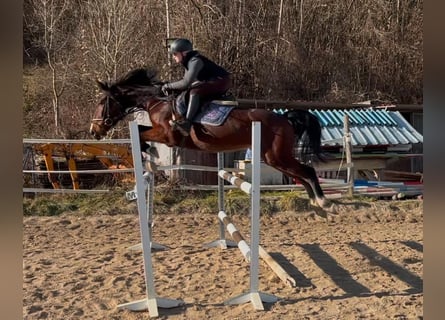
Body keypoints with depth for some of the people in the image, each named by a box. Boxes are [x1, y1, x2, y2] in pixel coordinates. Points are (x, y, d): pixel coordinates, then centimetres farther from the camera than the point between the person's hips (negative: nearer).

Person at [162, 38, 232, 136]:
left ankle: (187, 123, -36)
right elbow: (186, 81, 14)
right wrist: (172, 88, 1)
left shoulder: (195, 61, -20)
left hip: (222, 81, -11)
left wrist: (169, 85, -16)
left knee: (194, 92, -27)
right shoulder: (188, 61, 10)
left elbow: (186, 83, -26)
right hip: (212, 82, 11)